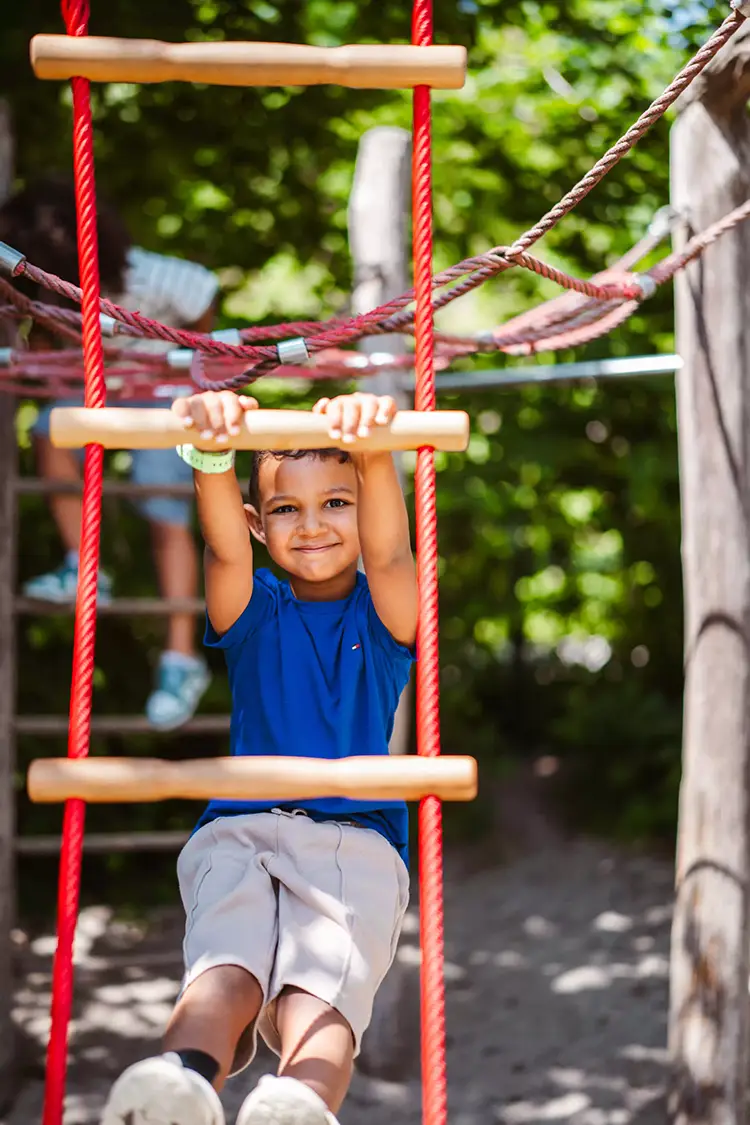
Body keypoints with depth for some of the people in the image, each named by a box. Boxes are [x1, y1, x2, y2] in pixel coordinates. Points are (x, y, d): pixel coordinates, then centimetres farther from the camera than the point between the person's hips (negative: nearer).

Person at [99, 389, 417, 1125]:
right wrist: (210, 453, -33)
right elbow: (224, 547, -8)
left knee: (323, 992, -32)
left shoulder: (383, 614, 13)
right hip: (240, 833, 1)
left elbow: (386, 550, -11)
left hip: (356, 843, -1)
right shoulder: (254, 609, 16)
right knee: (224, 974, -32)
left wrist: (372, 450, -35)